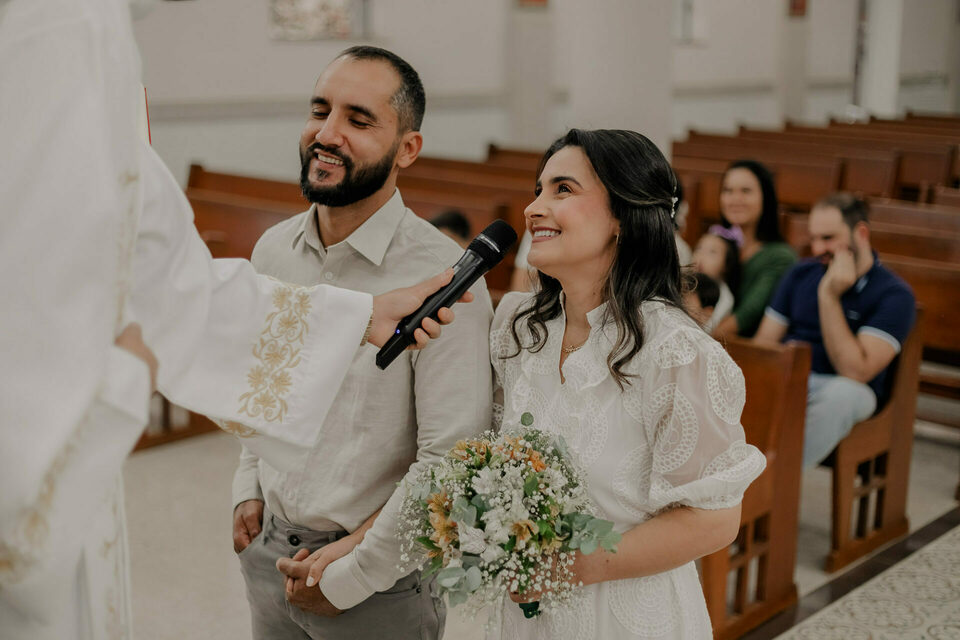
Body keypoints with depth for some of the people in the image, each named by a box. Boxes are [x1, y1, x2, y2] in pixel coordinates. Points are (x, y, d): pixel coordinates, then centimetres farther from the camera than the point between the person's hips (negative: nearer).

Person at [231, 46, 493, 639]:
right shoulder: (273, 250, 1)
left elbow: (449, 462, -22)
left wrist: (348, 579, -16)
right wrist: (249, 490, 10)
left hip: (377, 584, -5)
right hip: (267, 555, 6)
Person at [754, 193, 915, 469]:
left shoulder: (895, 294, -5)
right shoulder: (801, 274, 12)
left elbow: (855, 372, -16)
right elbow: (765, 341, 9)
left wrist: (829, 296, -18)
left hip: (842, 389, -4)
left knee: (842, 392, -41)